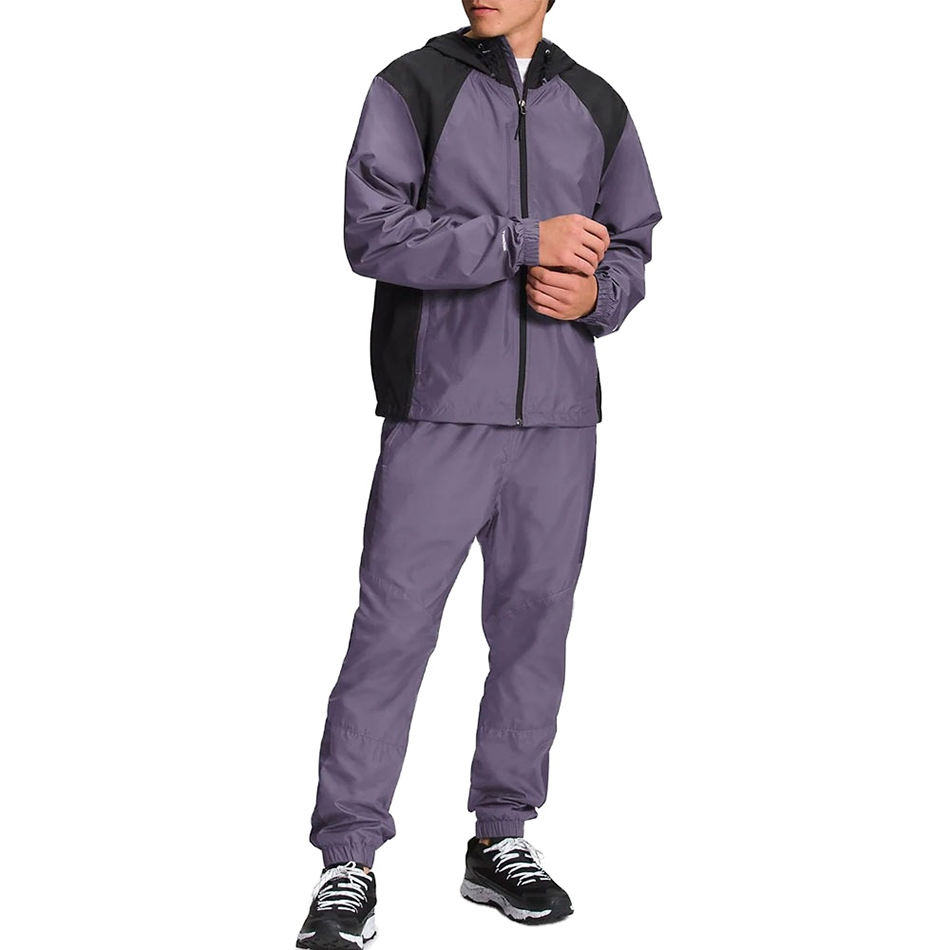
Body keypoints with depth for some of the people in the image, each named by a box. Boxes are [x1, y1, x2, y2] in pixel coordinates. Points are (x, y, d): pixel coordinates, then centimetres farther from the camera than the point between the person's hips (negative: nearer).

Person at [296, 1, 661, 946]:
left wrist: (595, 293, -4)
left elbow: (632, 246, 19)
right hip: (439, 411, -4)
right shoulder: (414, 86, 1)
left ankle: (502, 839, 21)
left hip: (560, 415, 4)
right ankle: (349, 861, 3)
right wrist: (524, 241, -17)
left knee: (534, 622, 8)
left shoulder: (598, 107, 14)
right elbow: (373, 231, -11)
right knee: (393, 626, -6)